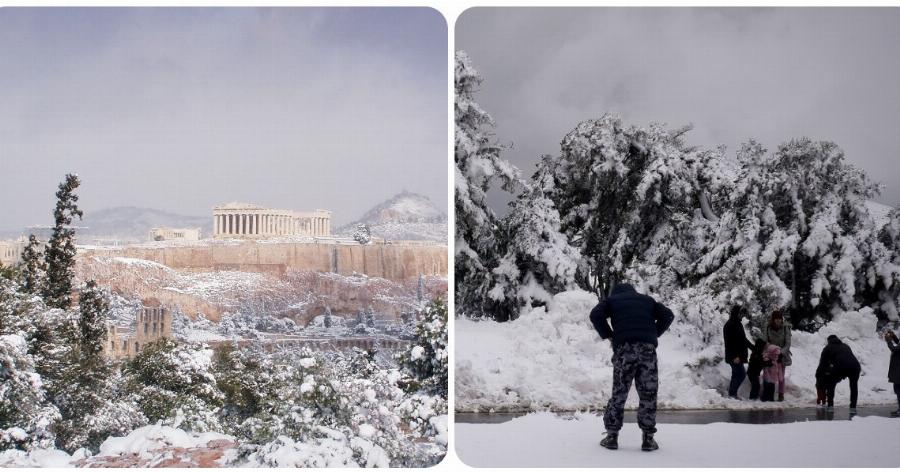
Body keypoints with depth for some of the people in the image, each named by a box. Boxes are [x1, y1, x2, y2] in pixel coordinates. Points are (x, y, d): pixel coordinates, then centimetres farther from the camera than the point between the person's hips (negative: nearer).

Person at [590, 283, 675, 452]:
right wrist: (654, 333, 18)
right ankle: (648, 438, 7)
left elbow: (595, 315, 2)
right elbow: (668, 315, 15)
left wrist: (607, 334, 12)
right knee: (648, 394, 7)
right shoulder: (647, 300, 26)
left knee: (619, 393, 7)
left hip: (623, 348, -1)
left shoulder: (611, 300, 20)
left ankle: (612, 436, 8)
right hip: (648, 348, 1)